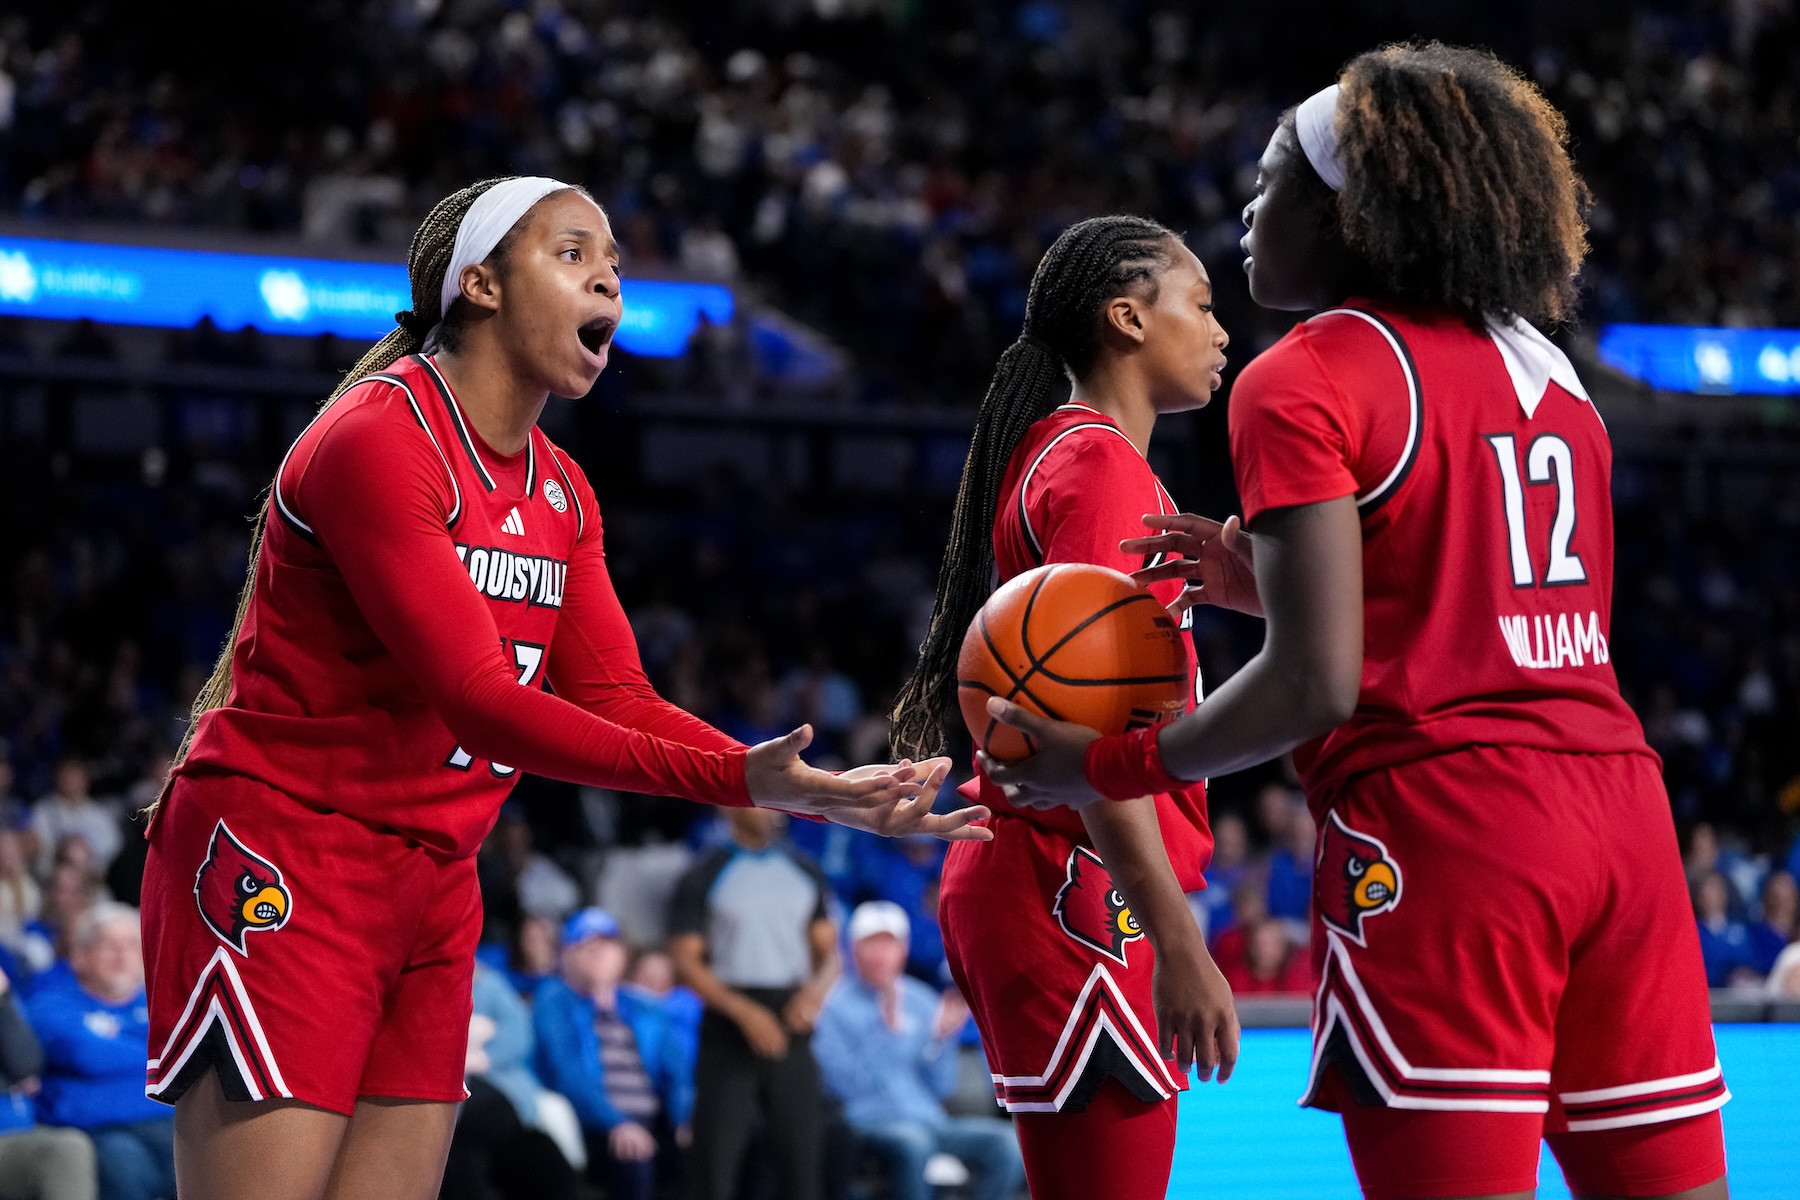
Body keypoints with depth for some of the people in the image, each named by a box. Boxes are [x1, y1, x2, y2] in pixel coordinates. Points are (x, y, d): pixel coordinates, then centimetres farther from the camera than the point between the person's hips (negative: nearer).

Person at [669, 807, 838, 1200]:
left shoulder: (804, 873, 10)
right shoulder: (703, 878, -2)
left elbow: (828, 950, 13)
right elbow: (686, 961, -7)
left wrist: (816, 989, -10)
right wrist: (744, 1012, -18)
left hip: (790, 1031, 4)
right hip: (729, 1033, -4)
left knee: (801, 1157, 4)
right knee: (715, 1156, -7)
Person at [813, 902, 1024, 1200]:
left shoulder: (922, 1002, 15)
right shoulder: (835, 1005, 0)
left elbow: (941, 1087, 12)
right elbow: (843, 1083, -12)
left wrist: (943, 1037, -4)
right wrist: (887, 1028, -17)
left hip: (929, 1119, 5)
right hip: (869, 1123, -5)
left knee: (1004, 1142, -22)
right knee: (912, 1143, -39)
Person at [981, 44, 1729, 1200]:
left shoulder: (1305, 380, -3)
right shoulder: (1547, 370, 19)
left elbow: (1315, 685, -11)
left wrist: (1109, 767, 1)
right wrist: (1274, 577, 27)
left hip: (1438, 821, -7)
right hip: (1622, 807, 7)